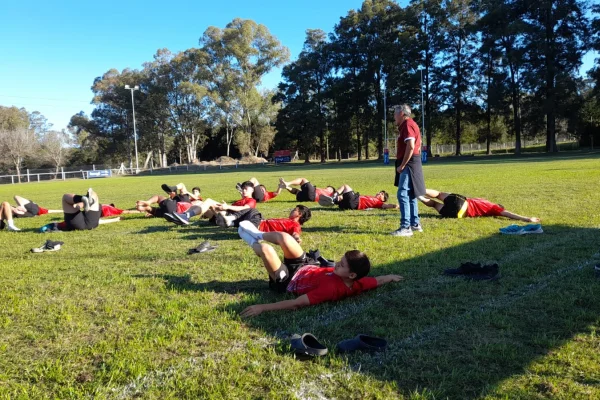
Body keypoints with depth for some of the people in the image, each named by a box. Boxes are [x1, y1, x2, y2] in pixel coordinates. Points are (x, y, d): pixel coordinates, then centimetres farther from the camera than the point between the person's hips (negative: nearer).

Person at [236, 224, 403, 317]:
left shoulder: (332, 289, -41)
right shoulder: (356, 283, -21)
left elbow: (296, 304, -45)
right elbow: (379, 280, 0)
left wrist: (262, 307, -47)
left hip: (288, 281, -7)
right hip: (306, 268, 7)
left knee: (265, 249, -15)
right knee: (282, 236, 7)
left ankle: (253, 243, 26)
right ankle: (258, 235, 43)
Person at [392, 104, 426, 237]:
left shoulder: (407, 125, -13)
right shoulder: (408, 125, 20)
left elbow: (411, 147, -24)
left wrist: (402, 165, -20)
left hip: (409, 164, -11)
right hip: (410, 164, 11)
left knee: (403, 194, -13)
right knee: (410, 195, 15)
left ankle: (406, 227, -14)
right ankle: (415, 224, 21)